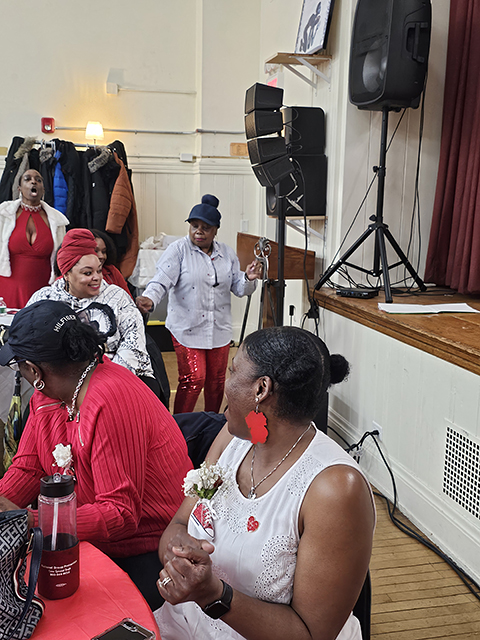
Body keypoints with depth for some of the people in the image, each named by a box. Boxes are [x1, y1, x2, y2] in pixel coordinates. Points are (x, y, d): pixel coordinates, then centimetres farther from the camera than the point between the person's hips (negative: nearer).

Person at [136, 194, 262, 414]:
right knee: (193, 379, -9)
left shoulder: (227, 254, 9)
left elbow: (239, 289, 11)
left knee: (216, 380, 12)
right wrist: (149, 298, -35)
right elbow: (162, 280, -16)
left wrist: (249, 279, -10)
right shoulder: (178, 250, -5)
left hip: (219, 329, 5)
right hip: (187, 327, -4)